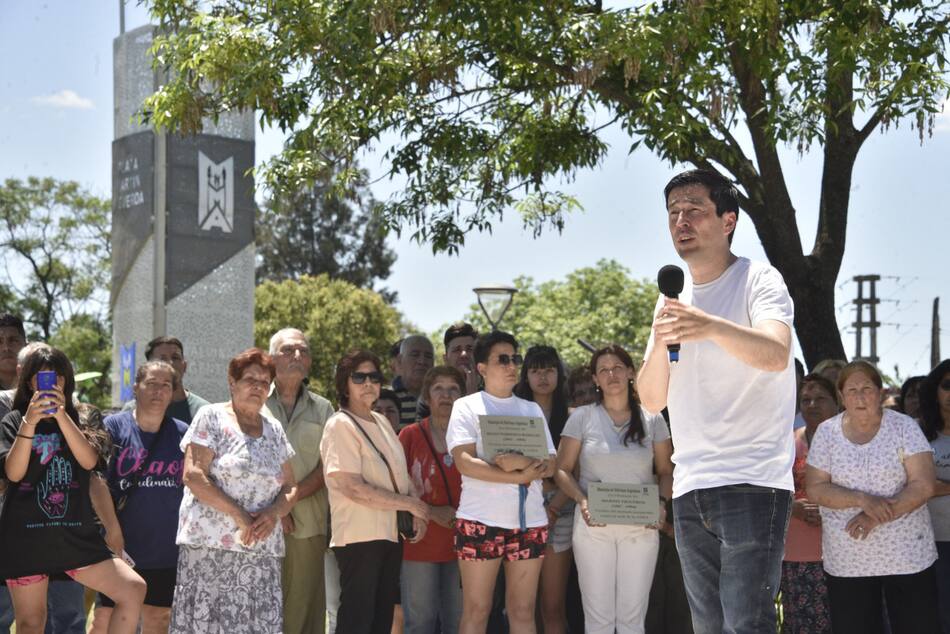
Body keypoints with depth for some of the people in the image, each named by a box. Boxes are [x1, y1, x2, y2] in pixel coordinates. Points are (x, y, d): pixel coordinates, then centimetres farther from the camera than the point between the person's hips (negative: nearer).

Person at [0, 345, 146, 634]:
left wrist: (61, 415, -19)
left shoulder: (80, 421, 11)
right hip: (26, 536, -2)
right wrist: (30, 421, -21)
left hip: (75, 535, 2)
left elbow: (89, 461, -9)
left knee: (134, 590, -12)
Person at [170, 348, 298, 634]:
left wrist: (274, 513, -6)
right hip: (211, 546, -4)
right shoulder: (211, 418, 2)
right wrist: (238, 514, -15)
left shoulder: (275, 430, 18)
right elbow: (193, 476, -8)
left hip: (262, 550, 5)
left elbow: (290, 487, 17)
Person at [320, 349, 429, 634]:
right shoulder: (341, 424, -10)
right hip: (360, 536, -8)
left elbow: (399, 474, 18)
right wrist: (411, 503, -13)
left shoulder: (382, 422, 13)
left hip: (391, 534, 8)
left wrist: (417, 511, -1)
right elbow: (353, 488, -18)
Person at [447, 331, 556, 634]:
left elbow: (550, 465, 7)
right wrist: (520, 476, -14)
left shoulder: (532, 410, 17)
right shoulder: (467, 406, 4)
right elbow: (464, 462, -10)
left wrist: (522, 462, -15)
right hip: (481, 519, -4)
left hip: (529, 520, 4)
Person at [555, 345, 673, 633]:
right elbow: (562, 470, 3)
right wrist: (581, 501, -14)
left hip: (641, 527, 1)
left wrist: (661, 502, -10)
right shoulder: (582, 417, 3)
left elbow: (666, 471, 9)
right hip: (594, 525, -1)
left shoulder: (652, 419, 6)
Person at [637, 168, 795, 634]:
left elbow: (775, 353, -23)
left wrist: (713, 327, -42)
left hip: (752, 484, -6)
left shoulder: (758, 281, -2)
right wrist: (660, 343, -8)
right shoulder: (671, 300, 17)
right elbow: (652, 400, 12)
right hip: (689, 489, 7)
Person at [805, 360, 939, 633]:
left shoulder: (904, 427, -1)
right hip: (846, 561, 1)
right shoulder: (827, 432, 3)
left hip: (908, 558, -1)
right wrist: (862, 500, -17)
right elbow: (815, 489, -1)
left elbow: (923, 485, -8)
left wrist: (876, 517, -19)